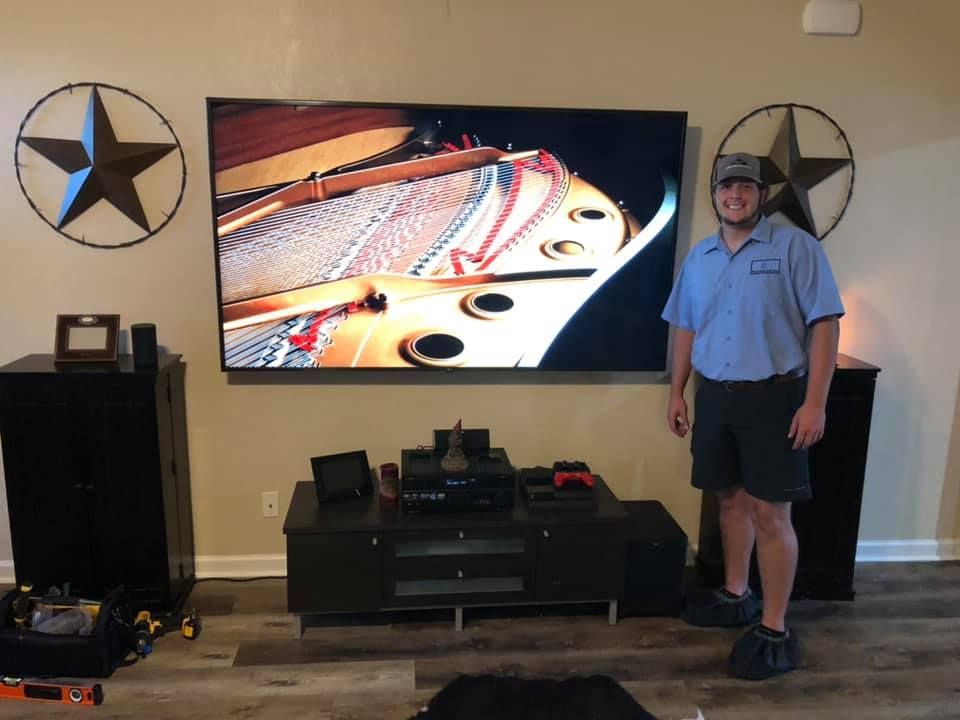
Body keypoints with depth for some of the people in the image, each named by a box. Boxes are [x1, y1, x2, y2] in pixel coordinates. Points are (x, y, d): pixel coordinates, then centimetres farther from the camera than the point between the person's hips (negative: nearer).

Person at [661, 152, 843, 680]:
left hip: (773, 397, -5)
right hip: (714, 396, 5)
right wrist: (677, 393, 12)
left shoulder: (795, 246, -6)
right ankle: (735, 597, 31)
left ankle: (774, 630, 9)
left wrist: (815, 402, -16)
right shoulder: (698, 257, 10)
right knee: (731, 499, 15)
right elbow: (686, 328, 16)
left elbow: (825, 324, -10)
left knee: (769, 512, -3)